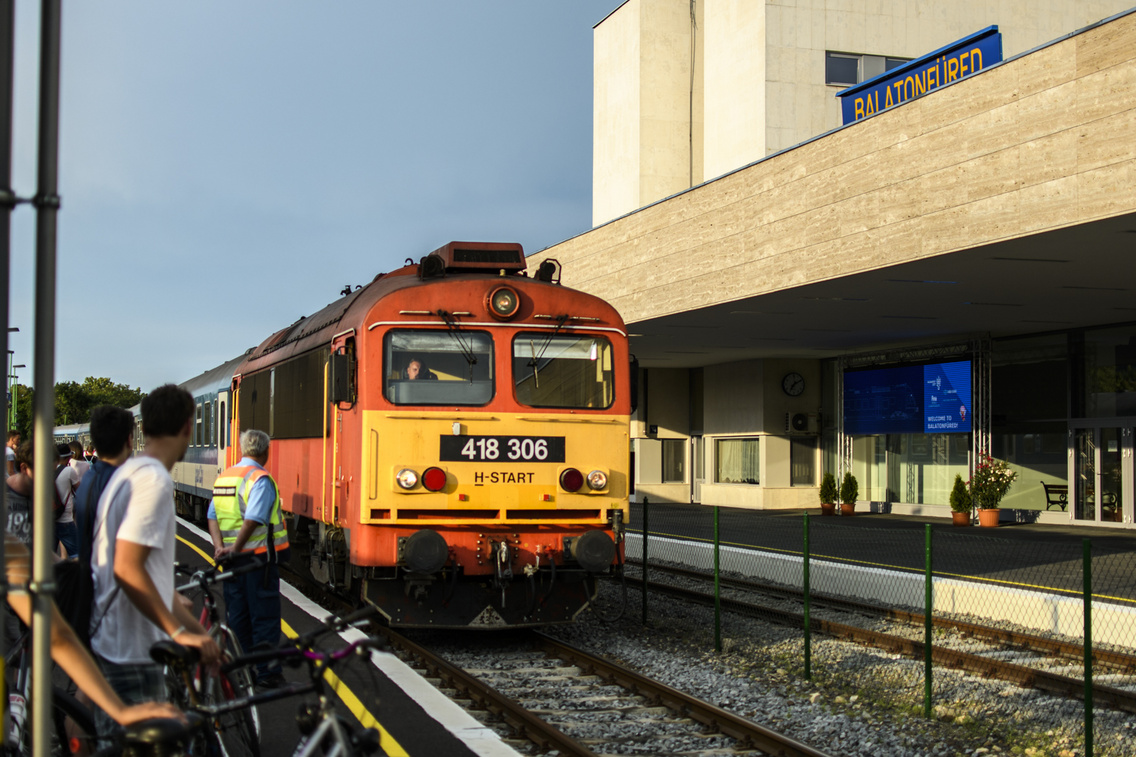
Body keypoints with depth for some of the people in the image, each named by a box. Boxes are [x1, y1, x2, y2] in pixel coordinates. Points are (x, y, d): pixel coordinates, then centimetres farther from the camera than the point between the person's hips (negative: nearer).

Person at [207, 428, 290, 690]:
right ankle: (265, 672, 2)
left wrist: (220, 547, -4)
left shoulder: (223, 478, 12)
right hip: (259, 556, -7)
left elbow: (213, 517, 5)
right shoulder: (261, 479, -14)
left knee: (237, 616, 12)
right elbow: (252, 521, -22)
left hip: (234, 559, 7)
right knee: (264, 616, 0)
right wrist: (235, 550, -14)